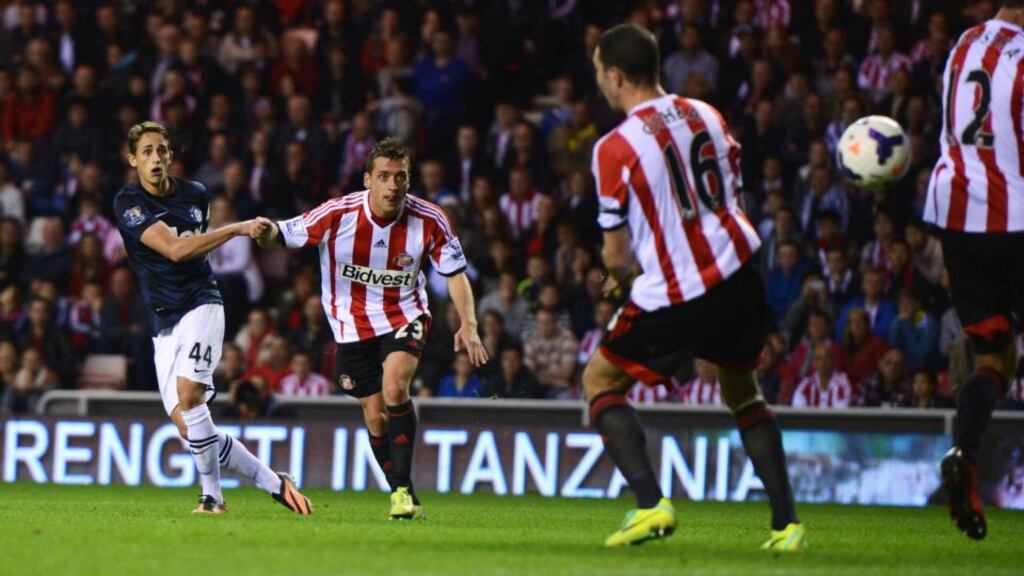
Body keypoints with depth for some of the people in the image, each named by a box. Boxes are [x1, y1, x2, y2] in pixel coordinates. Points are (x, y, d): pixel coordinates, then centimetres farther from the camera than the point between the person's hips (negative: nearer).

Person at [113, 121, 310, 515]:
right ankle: (273, 482, 3)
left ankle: (212, 496, -15)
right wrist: (238, 229, -22)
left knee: (187, 395, -25)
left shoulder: (195, 195, 6)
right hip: (164, 323, 1)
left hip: (200, 305, -1)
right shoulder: (128, 203, -7)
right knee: (187, 427, -7)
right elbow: (174, 248, -19)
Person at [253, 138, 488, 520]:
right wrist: (265, 231, -37)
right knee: (375, 415, 3)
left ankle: (403, 488, -19)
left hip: (404, 316, -1)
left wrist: (468, 325, -15)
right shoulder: (337, 215, -18)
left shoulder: (429, 221, -15)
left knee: (395, 388, -26)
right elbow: (282, 236, -12)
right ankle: (406, 499, 20)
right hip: (352, 324, 1)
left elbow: (455, 273, -4)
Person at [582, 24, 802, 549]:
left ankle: (650, 502, -2)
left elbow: (616, 257, -6)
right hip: (737, 278, 5)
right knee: (741, 390, 27)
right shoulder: (707, 116, 8)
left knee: (600, 380, 16)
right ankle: (786, 521, 15)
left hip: (673, 298, -5)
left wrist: (625, 278, 18)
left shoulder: (614, 148, -10)